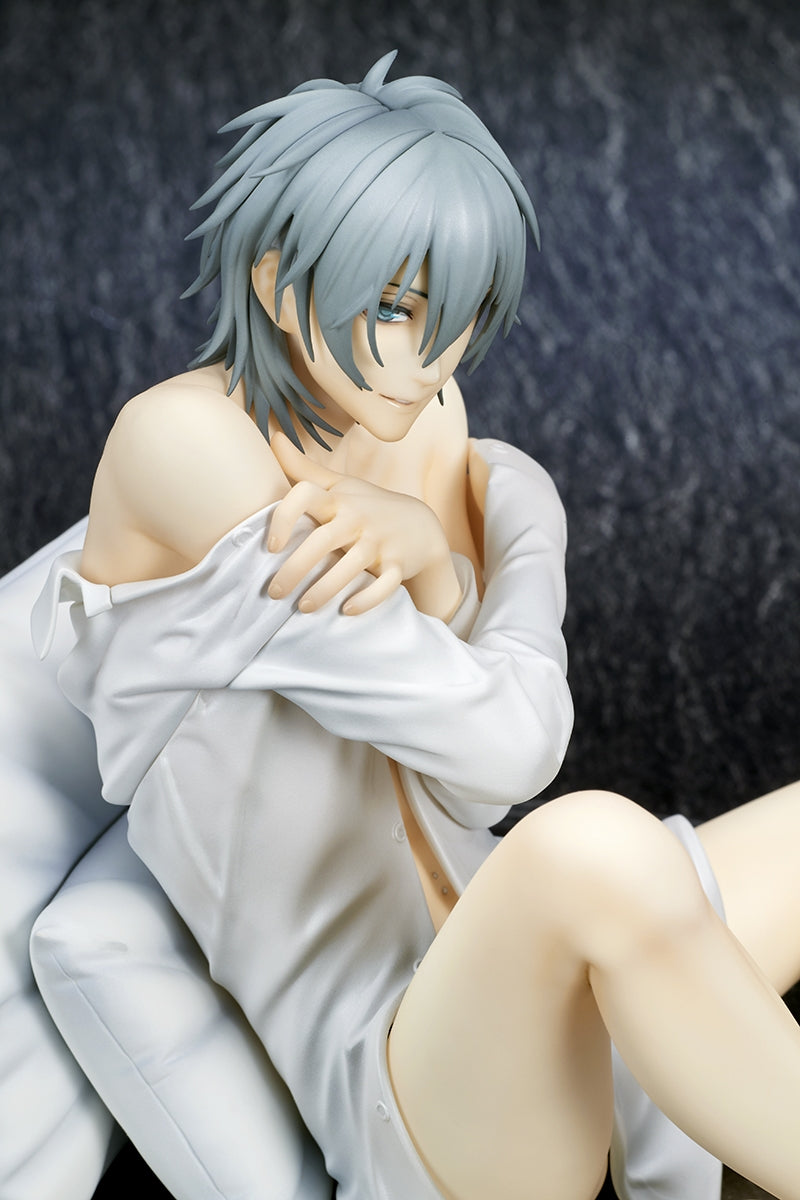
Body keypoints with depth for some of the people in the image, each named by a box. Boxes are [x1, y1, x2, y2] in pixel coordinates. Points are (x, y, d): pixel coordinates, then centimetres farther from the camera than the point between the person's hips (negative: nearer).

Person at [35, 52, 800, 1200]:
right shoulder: (180, 438, -15)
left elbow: (523, 746, -8)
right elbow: (487, 738, -20)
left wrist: (420, 553, -22)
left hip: (542, 1016, 8)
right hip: (405, 1105, -7)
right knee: (592, 846, -39)